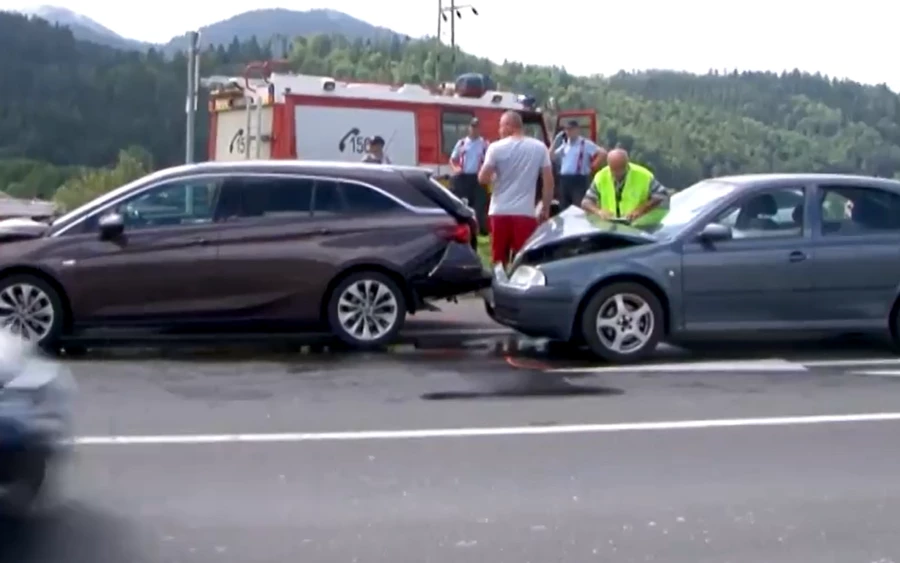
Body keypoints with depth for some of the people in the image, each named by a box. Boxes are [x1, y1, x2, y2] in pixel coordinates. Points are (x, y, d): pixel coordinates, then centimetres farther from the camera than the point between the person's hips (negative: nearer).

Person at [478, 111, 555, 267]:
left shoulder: (496, 147, -3)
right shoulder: (539, 148, 2)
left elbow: (483, 178, -4)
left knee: (499, 260, 9)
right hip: (525, 212, 0)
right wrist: (546, 209, 9)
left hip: (499, 211, 0)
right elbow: (548, 181, 1)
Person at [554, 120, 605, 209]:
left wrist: (593, 165, -7)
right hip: (564, 179, 7)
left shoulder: (586, 144, -3)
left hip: (579, 179, -7)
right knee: (563, 208, 9)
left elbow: (602, 153, -9)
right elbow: (552, 157, 17)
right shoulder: (565, 144, 17)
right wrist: (554, 142, 10)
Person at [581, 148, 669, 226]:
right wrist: (598, 211, -18)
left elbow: (663, 196, -7)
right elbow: (586, 202, 4)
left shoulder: (644, 176, -7)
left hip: (639, 228, -2)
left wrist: (641, 210, -19)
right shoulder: (601, 177, 0)